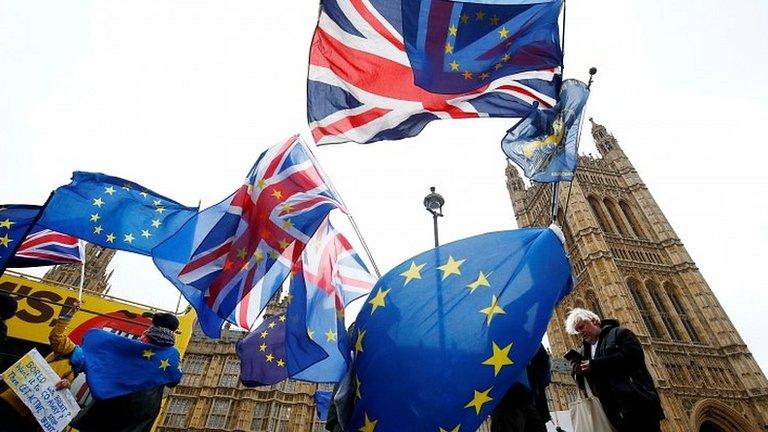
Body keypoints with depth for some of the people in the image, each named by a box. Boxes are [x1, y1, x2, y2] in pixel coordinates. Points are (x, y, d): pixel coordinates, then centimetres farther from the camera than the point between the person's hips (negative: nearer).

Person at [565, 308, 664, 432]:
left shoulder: (619, 333, 1)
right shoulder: (583, 352, 16)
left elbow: (633, 354, -18)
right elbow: (583, 384, 17)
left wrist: (595, 365, -18)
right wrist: (578, 372, -8)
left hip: (638, 403, -5)